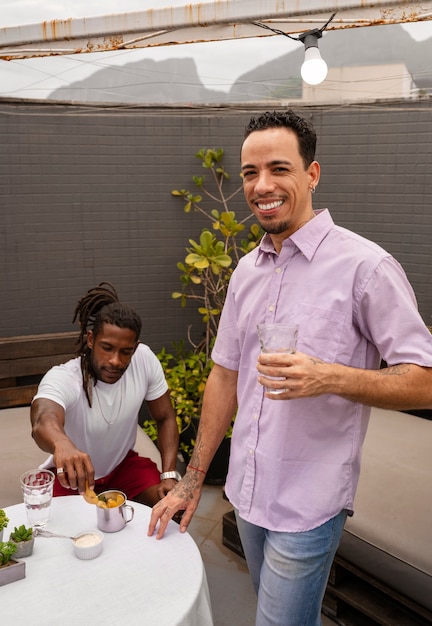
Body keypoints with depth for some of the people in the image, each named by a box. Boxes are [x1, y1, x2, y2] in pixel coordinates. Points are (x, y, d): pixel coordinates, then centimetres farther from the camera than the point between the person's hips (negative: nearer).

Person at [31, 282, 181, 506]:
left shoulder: (145, 359, -21)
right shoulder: (61, 378, -32)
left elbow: (165, 418, -9)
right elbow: (43, 421, -55)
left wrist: (169, 475, -20)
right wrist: (62, 444, -78)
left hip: (122, 463, 3)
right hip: (71, 475, -2)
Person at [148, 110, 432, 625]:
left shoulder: (365, 266, -16)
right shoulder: (246, 271, 5)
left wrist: (330, 378, -31)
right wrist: (192, 479, 11)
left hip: (308, 505, -6)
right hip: (246, 493, 6)